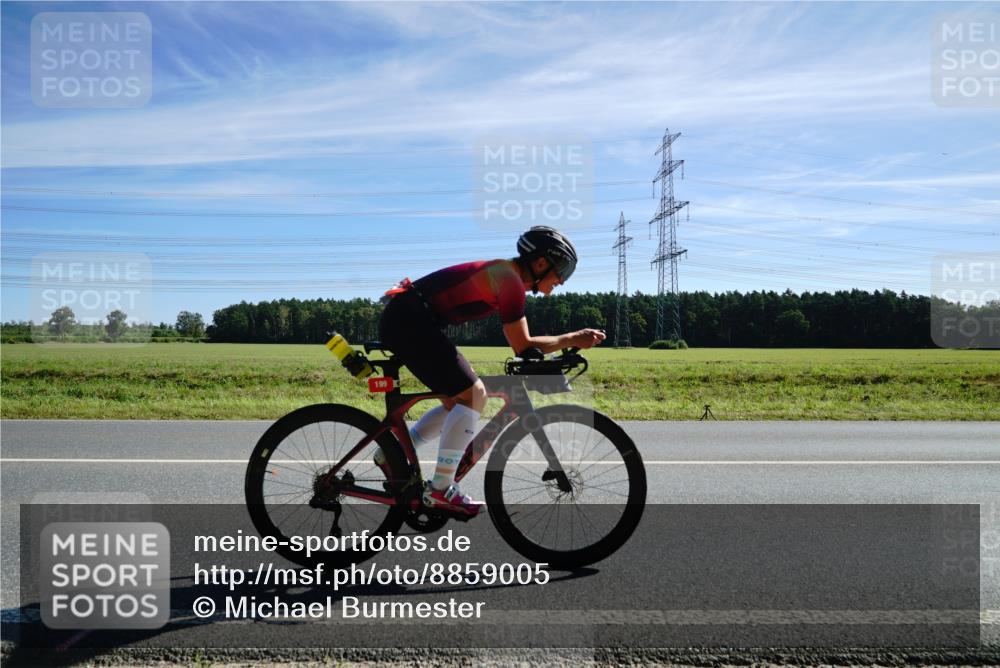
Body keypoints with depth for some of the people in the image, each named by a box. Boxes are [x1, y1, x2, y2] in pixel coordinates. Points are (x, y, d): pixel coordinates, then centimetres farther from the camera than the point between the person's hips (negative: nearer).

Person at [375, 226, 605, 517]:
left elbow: (519, 342, 18)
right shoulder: (510, 280, -14)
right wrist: (573, 339, -3)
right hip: (409, 321, -10)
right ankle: (439, 490, -6)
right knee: (472, 394, -12)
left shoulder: (503, 273, 16)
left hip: (404, 322, 10)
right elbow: (523, 346, -12)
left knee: (457, 400, 14)